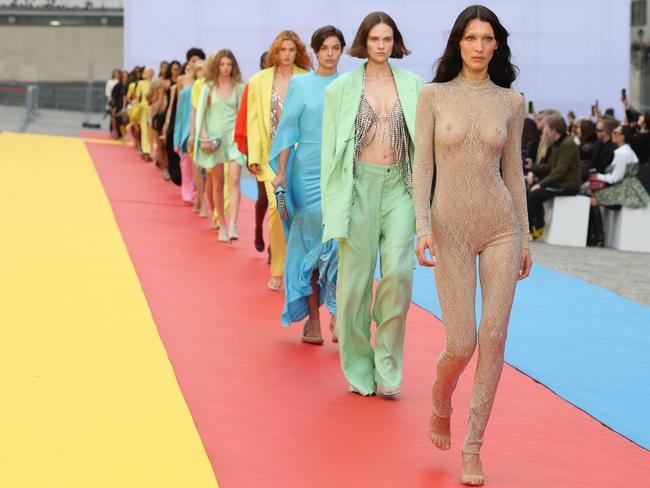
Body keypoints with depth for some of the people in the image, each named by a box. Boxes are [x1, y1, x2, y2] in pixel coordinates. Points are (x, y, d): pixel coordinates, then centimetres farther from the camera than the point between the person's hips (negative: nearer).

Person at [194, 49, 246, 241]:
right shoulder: (208, 87, 4)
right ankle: (222, 225, 16)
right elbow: (200, 114, 3)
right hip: (214, 136, 1)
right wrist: (204, 137, -6)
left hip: (233, 136, -1)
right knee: (217, 183, 6)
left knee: (234, 180, -16)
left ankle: (232, 226, -23)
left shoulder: (239, 87, 4)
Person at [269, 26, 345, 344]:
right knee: (311, 243, 2)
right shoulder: (300, 84, 4)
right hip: (309, 172, -1)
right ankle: (313, 318, 7)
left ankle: (337, 314, -7)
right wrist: (281, 172, -2)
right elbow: (288, 130, 3)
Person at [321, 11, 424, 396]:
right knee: (355, 278, 1)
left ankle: (388, 366, 1)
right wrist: (330, 205, 2)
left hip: (400, 185, 1)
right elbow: (330, 147, 7)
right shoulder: (343, 87, 6)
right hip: (359, 183, -1)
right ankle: (358, 368, 14)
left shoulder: (413, 85, 9)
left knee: (399, 271, -12)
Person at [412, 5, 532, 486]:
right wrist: (423, 226, -14)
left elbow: (513, 170, 10)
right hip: (451, 227, -2)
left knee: (494, 338, -4)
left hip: (500, 225, 2)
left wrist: (524, 237, 9)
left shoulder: (511, 102, 5)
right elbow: (422, 165, -3)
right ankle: (441, 403, 30)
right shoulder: (434, 95, 0)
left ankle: (473, 447, 6)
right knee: (462, 345, -4)